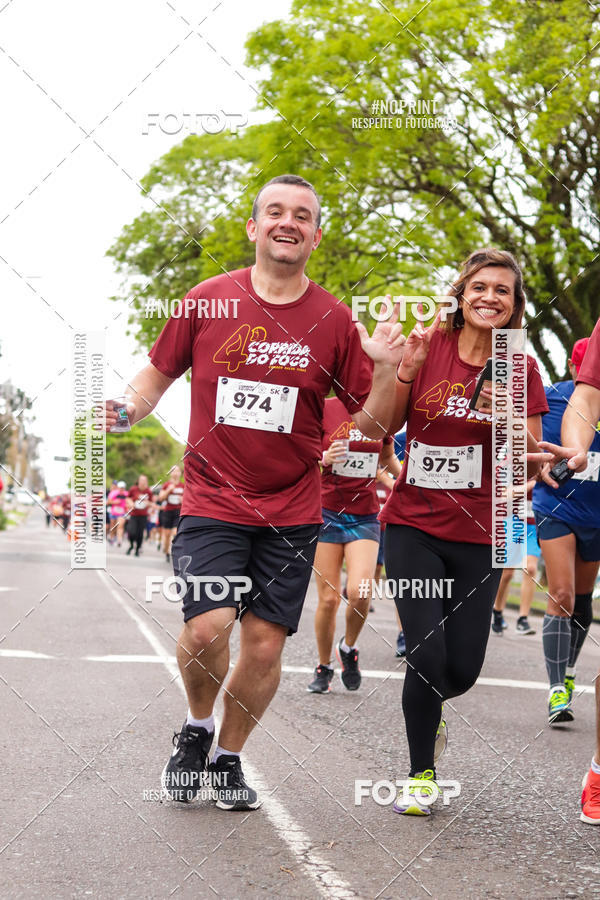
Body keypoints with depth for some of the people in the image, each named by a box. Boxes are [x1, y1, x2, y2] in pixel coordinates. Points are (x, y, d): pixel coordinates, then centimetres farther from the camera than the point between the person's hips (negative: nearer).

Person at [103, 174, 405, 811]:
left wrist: (385, 369, -15)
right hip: (212, 502, -1)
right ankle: (197, 727, 14)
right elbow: (157, 375, 12)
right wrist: (125, 407, -8)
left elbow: (373, 424, 3)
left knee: (265, 645, 2)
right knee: (207, 627, -18)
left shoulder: (333, 320, 1)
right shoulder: (208, 300, 0)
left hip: (292, 512, 1)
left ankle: (228, 757, 28)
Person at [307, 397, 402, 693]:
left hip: (365, 517, 1)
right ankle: (324, 666, 20)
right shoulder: (325, 408, -4)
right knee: (328, 599, -2)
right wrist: (323, 459, -17)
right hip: (327, 513, -1)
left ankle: (348, 647, 11)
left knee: (359, 591, -18)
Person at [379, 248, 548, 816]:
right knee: (427, 652, -12)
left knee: (463, 669, 2)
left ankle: (428, 714, 40)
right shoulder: (431, 346, -2)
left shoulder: (521, 370, 1)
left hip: (478, 535, 2)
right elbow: (383, 425, 0)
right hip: (413, 525, -1)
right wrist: (405, 370, -16)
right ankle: (420, 775, 10)